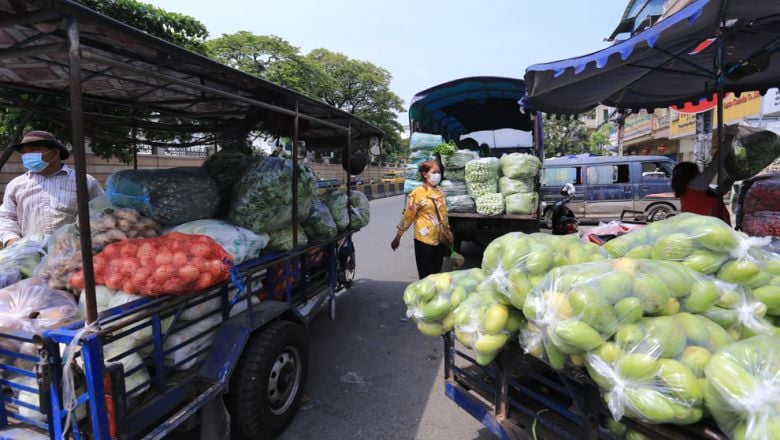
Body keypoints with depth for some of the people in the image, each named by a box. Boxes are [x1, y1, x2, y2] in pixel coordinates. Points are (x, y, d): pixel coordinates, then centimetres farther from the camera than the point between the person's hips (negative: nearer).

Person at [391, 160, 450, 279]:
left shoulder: (440, 192, 9)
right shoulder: (418, 193, -10)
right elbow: (408, 216, -9)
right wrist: (398, 237, -8)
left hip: (440, 240, 6)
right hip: (424, 240, -6)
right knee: (426, 277, -1)